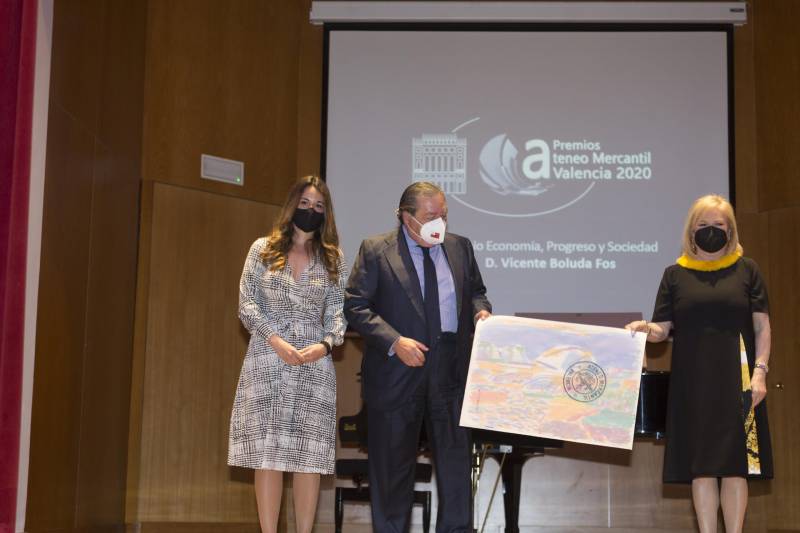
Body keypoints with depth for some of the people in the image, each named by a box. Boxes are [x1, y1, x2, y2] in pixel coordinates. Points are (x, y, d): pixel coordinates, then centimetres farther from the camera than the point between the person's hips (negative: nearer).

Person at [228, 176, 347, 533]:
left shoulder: (333, 258, 10)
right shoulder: (263, 249, 7)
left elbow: (338, 311, 5)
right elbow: (247, 304, 1)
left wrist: (326, 343, -14)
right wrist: (276, 341, -12)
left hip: (314, 364, 1)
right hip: (267, 360, -1)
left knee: (309, 455, -1)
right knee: (266, 452, -4)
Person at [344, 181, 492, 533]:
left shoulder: (460, 248, 9)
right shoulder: (375, 250, -3)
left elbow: (475, 291, 20)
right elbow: (355, 306, -7)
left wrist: (480, 310, -4)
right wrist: (394, 342, -18)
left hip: (450, 374, 3)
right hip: (396, 376, -3)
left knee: (456, 457, 4)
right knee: (392, 464, 7)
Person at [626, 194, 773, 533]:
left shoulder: (746, 270, 6)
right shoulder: (675, 274, 8)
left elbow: (762, 326, 4)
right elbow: (663, 329, 5)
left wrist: (760, 371, -7)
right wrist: (645, 329, -17)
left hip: (737, 381, -1)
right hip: (693, 382, 1)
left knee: (736, 464, -2)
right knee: (701, 465, 1)